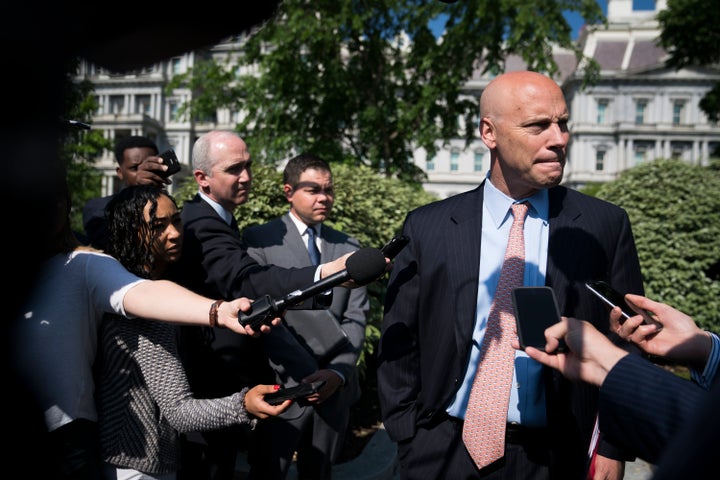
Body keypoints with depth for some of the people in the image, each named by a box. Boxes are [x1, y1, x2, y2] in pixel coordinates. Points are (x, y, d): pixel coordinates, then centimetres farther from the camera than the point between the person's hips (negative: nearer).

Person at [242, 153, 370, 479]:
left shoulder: (349, 247, 9)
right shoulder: (259, 241, -4)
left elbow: (356, 318, 2)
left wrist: (339, 372, -12)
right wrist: (304, 373, -16)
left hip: (334, 388, 4)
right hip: (282, 385, -3)